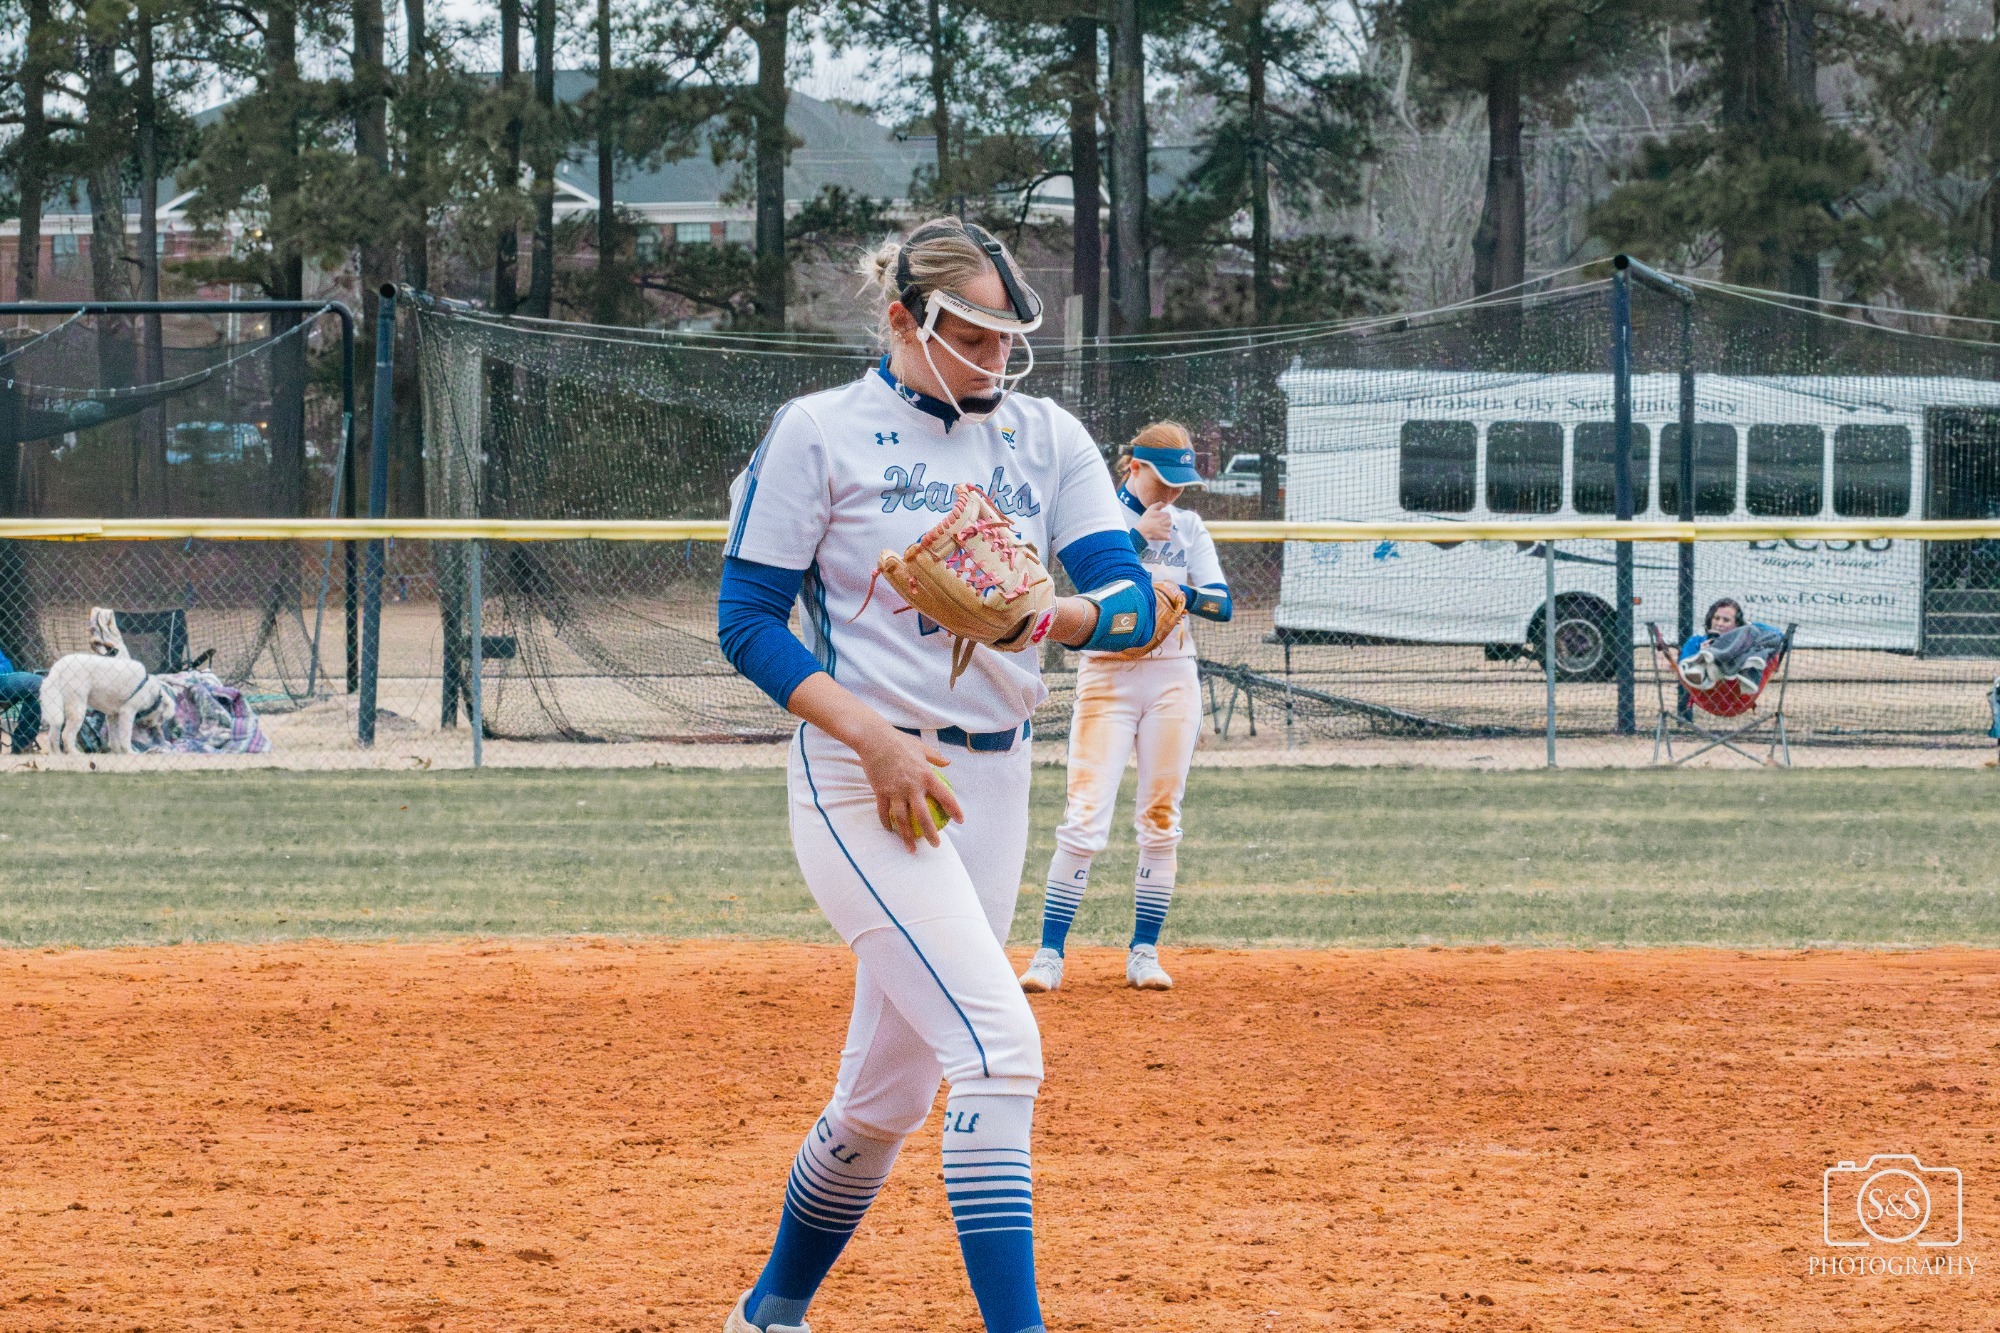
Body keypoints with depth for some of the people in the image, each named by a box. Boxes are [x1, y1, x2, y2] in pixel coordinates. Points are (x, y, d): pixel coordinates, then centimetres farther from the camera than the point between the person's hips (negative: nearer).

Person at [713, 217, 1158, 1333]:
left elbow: (1136, 602, -2)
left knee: (891, 1092, 12)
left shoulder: (1047, 437, 7)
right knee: (1001, 1046, -21)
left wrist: (1046, 615, -25)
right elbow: (749, 620, -5)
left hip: (993, 780, 5)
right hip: (861, 781, -5)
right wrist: (874, 737, -17)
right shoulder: (821, 432, -5)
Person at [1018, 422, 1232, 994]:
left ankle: (1144, 953, 10)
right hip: (1108, 677, -4)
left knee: (1161, 820, 3)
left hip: (1172, 680, 4)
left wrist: (1183, 594, -18)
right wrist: (1137, 538, -21)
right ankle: (1050, 954, -9)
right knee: (1086, 818, -11)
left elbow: (1222, 603, 1)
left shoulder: (1188, 527, 9)